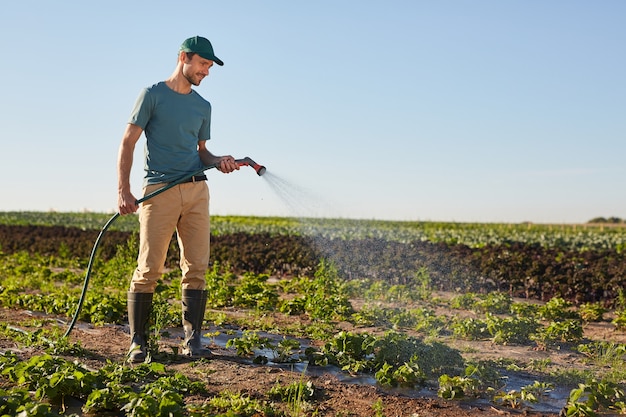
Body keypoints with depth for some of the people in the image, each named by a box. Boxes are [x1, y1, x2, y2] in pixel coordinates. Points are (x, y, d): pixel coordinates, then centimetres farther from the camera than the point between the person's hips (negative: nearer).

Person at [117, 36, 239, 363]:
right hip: (159, 190, -4)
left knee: (196, 268, -1)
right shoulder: (152, 95, 4)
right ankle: (137, 341, 4)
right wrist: (123, 190, -9)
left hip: (196, 191, 5)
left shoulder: (203, 107, 18)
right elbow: (128, 143, 1)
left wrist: (219, 162, 1)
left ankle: (192, 339, 6)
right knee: (149, 269, -6)